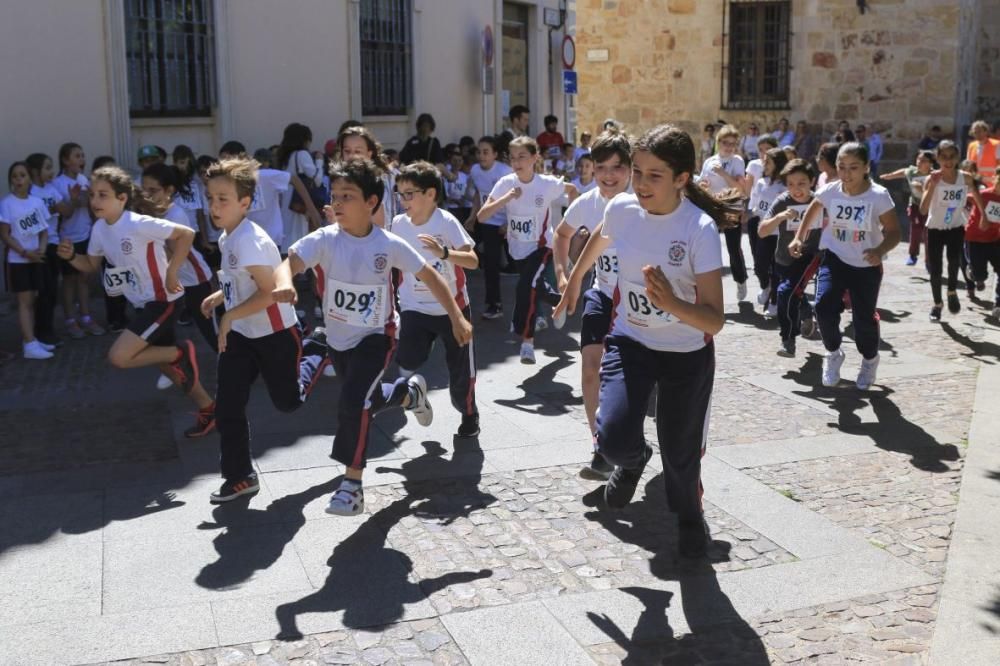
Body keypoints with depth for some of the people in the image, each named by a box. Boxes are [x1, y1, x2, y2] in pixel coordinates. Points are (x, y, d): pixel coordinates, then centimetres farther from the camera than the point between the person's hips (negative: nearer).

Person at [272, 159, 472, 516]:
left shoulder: (389, 244, -17)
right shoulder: (325, 239, -15)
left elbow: (429, 275, -6)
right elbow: (289, 262, -30)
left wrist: (457, 318, -6)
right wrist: (284, 283, -54)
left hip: (375, 336, -4)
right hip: (338, 338, 4)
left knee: (353, 401, -24)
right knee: (367, 400, 22)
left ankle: (352, 485, -12)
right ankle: (410, 392, 57)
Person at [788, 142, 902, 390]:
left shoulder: (879, 196, -18)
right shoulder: (829, 191, -9)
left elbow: (894, 232, -15)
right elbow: (812, 211, 12)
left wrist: (880, 251, -34)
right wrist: (799, 238, 5)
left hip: (866, 266, -2)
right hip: (834, 259, 2)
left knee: (864, 318, 0)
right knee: (824, 309, -17)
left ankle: (870, 360, 33)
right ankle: (833, 354, 13)